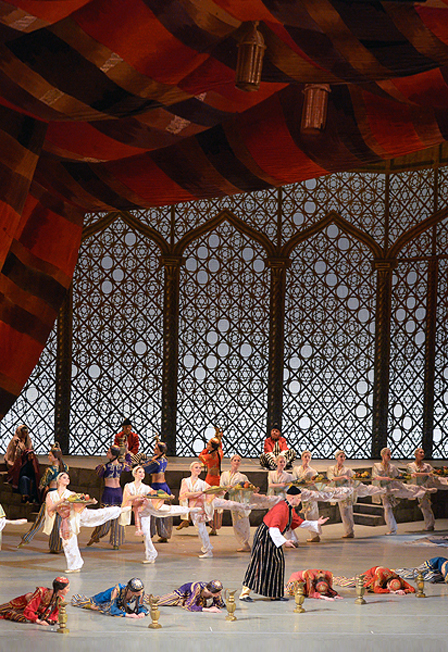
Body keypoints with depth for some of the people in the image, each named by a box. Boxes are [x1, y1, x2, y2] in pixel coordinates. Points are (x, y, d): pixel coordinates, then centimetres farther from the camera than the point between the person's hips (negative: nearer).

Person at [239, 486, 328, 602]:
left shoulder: (290, 509, 8)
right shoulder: (281, 508, -24)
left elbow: (299, 522, 21)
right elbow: (273, 528, -30)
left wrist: (316, 524, 13)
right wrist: (284, 542, -30)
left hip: (273, 538, 10)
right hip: (265, 537, -10)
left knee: (277, 563, 9)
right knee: (260, 565, -8)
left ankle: (275, 594, 15)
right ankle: (245, 593, -4)